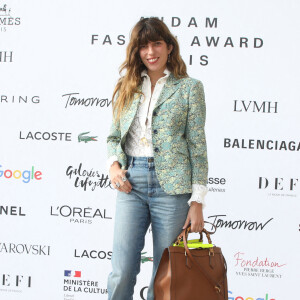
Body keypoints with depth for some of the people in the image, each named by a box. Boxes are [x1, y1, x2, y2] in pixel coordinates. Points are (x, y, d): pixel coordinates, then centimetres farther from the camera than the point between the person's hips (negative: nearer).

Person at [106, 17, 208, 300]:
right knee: (122, 271, -1)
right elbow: (113, 135, 18)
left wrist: (197, 201, -4)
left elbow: (197, 145, 0)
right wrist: (113, 164, -4)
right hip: (130, 183, 2)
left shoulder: (189, 87, 3)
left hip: (171, 185, -2)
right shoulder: (127, 85, 13)